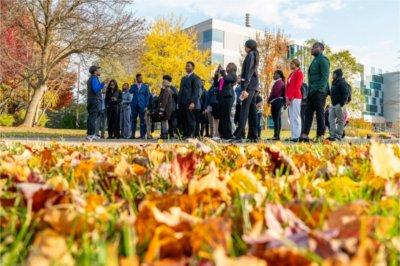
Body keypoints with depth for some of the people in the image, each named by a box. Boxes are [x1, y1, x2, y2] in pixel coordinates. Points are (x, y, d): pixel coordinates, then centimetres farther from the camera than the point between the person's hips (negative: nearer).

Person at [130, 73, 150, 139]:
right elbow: (130, 92, -4)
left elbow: (147, 96, 4)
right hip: (134, 105, 2)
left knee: (142, 120, -2)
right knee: (133, 120, 3)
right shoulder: (133, 86, 12)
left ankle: (142, 135, 1)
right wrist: (135, 84, -10)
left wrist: (146, 106, -4)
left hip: (142, 105, -2)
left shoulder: (145, 86, 7)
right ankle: (133, 134, 8)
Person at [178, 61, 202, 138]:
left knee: (191, 120, -6)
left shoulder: (195, 78, -1)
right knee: (183, 120, 5)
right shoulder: (183, 78, 24)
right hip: (182, 103, 7)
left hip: (190, 103, -7)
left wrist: (193, 102, -19)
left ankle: (191, 135, -2)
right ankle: (185, 135, 11)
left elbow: (196, 91, -10)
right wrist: (179, 102, 13)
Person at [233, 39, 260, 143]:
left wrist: (244, 88, -20)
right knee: (252, 111, 8)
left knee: (244, 110, -14)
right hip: (254, 86, 9)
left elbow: (248, 72, -15)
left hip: (249, 86, -9)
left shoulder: (250, 55, -6)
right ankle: (254, 136, 10)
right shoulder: (254, 56, 21)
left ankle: (239, 136, -19)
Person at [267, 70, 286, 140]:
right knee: (278, 119, 9)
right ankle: (277, 135, 12)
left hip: (276, 101, -10)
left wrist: (269, 99, -5)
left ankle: (276, 135, -14)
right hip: (279, 101, 10)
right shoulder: (281, 82, 21)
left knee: (276, 119, -12)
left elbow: (274, 92, -17)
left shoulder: (278, 82, -11)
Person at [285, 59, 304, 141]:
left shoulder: (299, 73, -4)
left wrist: (291, 97, -15)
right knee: (291, 117, 7)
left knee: (295, 117, -10)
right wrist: (287, 97, 4)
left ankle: (297, 136, -10)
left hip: (295, 98, -9)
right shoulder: (291, 74, 22)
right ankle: (293, 136, 10)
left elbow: (297, 87, -12)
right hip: (290, 98, 9)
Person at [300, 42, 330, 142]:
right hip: (312, 91, 9)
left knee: (319, 113, -6)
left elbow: (325, 76, -15)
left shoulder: (322, 60, -5)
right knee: (308, 113, 3)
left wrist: (320, 89, -23)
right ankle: (305, 135, 1)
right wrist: (309, 90, 16)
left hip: (319, 92, -9)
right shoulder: (315, 60, 23)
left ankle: (320, 136, -2)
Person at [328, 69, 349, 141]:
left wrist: (342, 104, -22)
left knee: (340, 120, -4)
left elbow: (346, 94, -17)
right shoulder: (334, 83, 19)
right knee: (331, 120, 6)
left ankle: (338, 136, -4)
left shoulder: (342, 83, -9)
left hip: (339, 105, -9)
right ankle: (332, 135, 7)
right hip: (333, 104, 9)